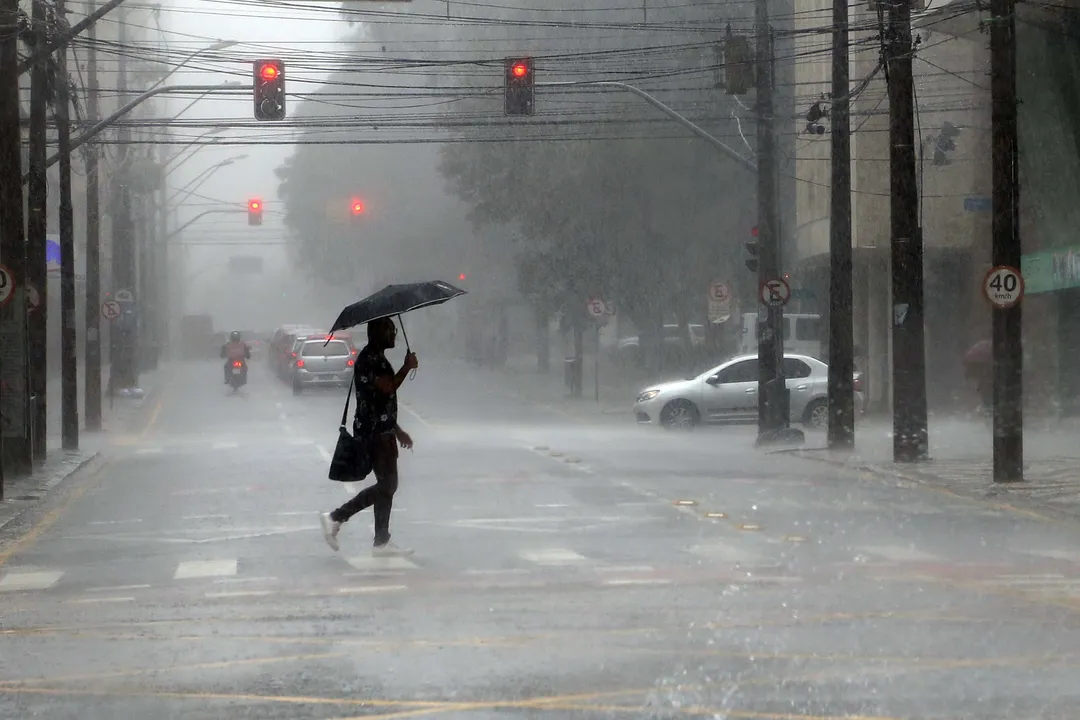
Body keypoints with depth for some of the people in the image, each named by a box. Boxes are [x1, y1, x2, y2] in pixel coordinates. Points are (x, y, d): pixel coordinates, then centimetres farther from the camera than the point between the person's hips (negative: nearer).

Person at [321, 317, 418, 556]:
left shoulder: (377, 357, 19)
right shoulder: (370, 358, -14)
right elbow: (388, 387, -26)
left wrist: (397, 430, 26)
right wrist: (407, 368, -13)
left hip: (381, 431, 10)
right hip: (375, 432, -10)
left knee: (387, 485, 8)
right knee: (386, 486, -9)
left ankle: (382, 543, 9)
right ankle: (336, 518, -4)